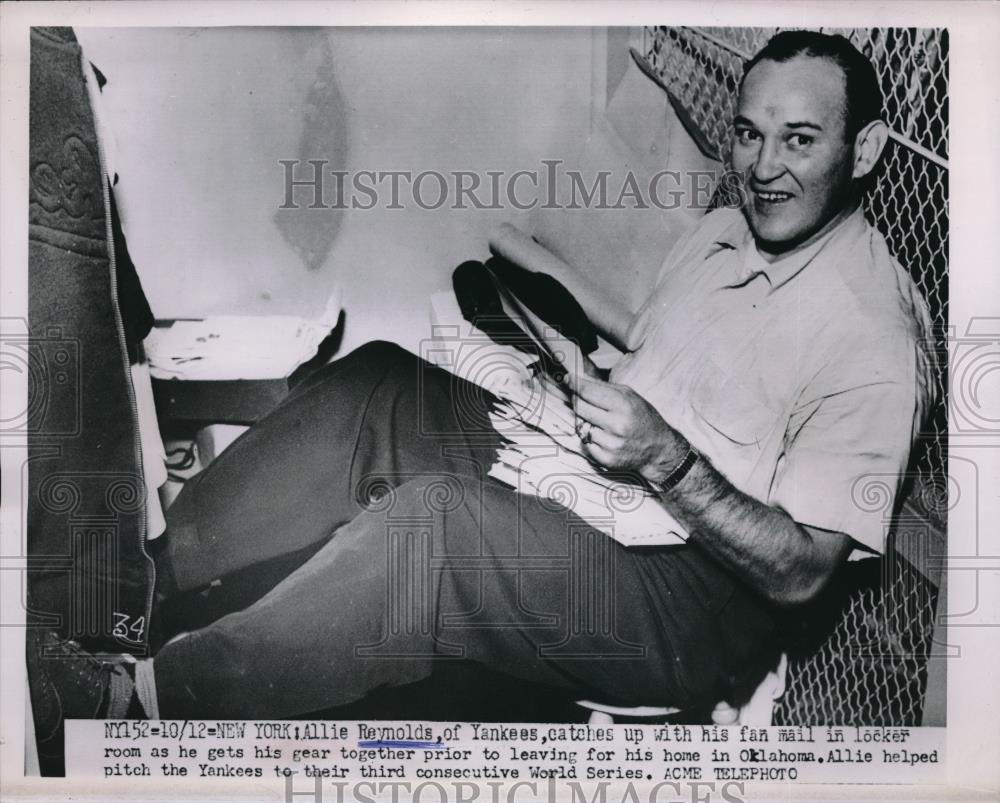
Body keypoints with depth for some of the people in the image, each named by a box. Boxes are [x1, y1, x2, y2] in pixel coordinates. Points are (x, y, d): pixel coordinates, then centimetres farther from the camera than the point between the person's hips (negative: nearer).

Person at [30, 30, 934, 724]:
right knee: (374, 390, -7)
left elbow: (800, 571, -18)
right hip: (583, 481, 8)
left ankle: (144, 698, -19)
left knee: (430, 523, -35)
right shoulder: (727, 229, 8)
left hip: (694, 593, -8)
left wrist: (666, 460, -29)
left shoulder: (875, 340, -17)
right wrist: (561, 282, 12)